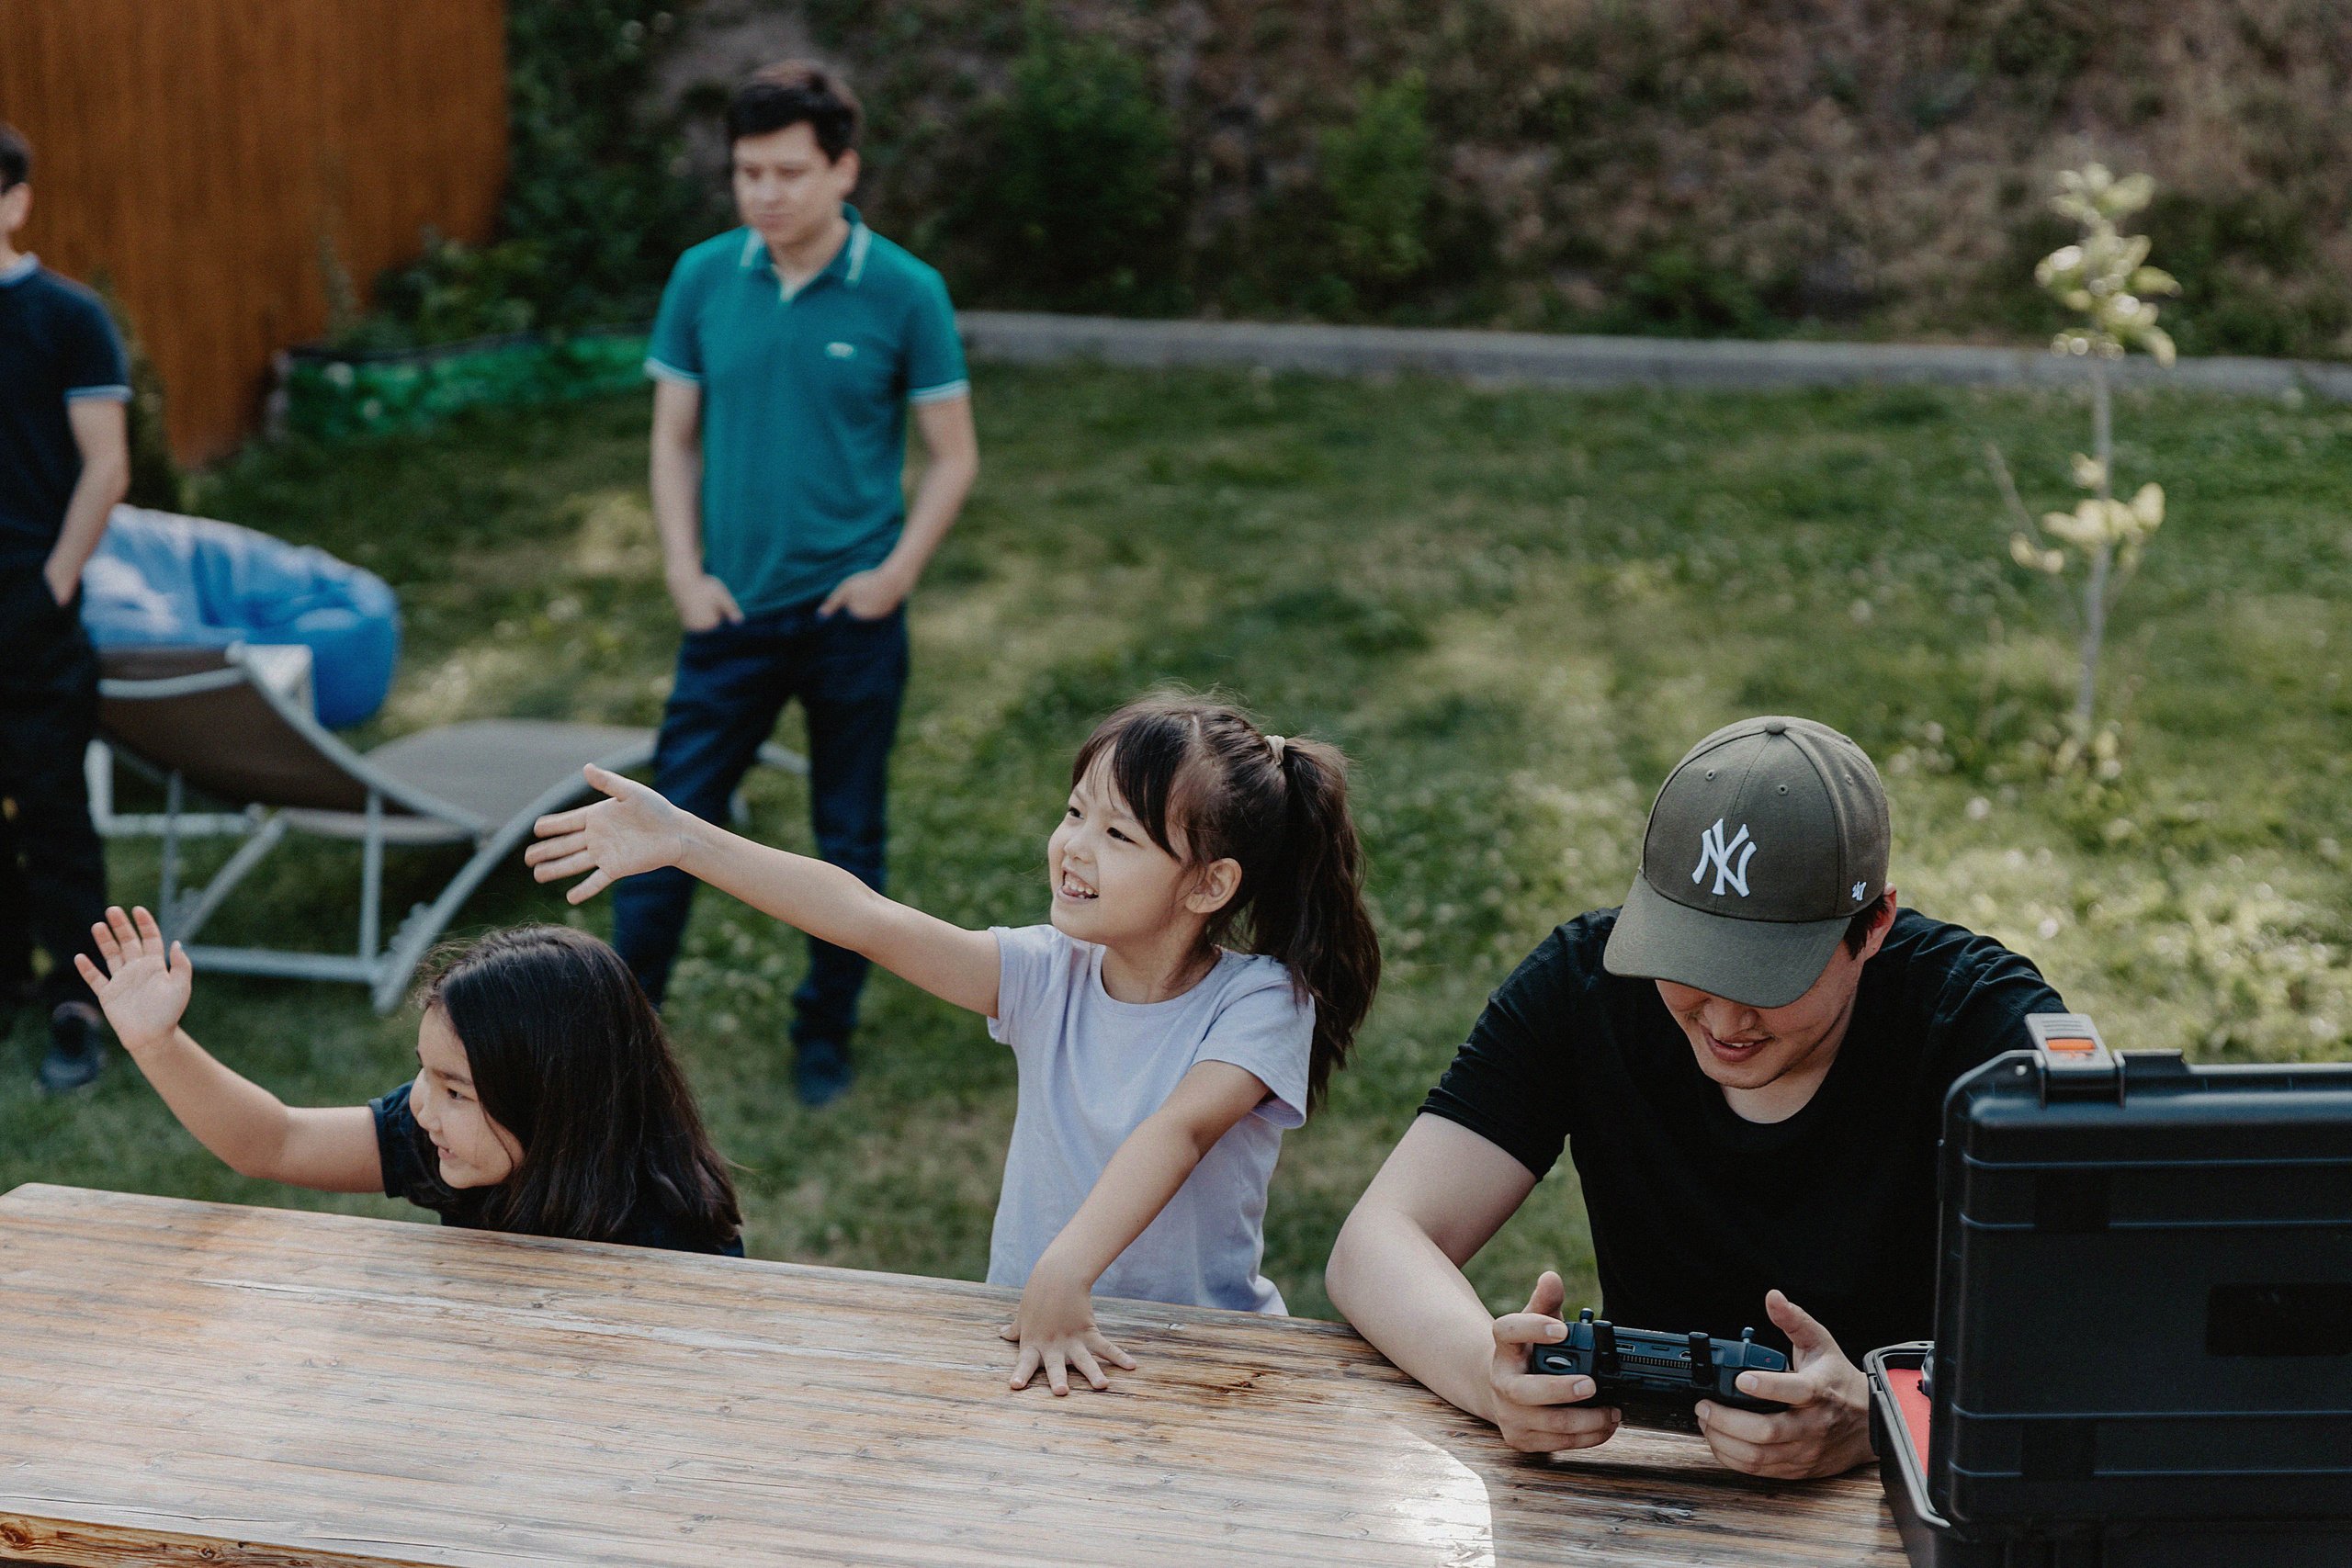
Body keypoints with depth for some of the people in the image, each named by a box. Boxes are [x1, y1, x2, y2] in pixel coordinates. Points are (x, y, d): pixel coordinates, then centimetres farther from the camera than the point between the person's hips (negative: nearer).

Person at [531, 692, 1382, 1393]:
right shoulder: (1049, 975, -2)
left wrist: (1064, 1274, -45)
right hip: (1030, 1333, 4)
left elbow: (1179, 1129, -29)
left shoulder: (1261, 1002, -13)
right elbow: (866, 919, -9)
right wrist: (682, 840, -16)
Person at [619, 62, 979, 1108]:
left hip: (852, 619, -1)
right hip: (734, 612, 1)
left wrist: (896, 572, -11)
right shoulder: (704, 278, -2)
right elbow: (674, 439, 7)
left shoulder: (903, 293, -8)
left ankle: (824, 1035, 28)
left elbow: (953, 454, -1)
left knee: (848, 844, 11)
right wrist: (685, 571, -3)